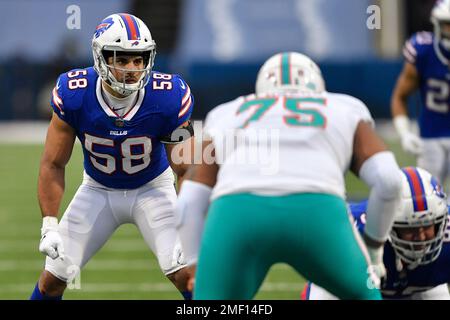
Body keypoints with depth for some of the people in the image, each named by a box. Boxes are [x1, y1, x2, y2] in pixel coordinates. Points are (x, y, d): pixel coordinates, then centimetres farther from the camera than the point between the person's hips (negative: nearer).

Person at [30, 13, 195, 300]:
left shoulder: (168, 99, -28)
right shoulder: (73, 96, -25)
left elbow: (185, 170, -16)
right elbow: (53, 165, -12)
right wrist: (49, 226, -19)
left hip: (152, 188, -1)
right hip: (98, 189, 1)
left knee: (186, 273, -19)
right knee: (54, 276, -1)